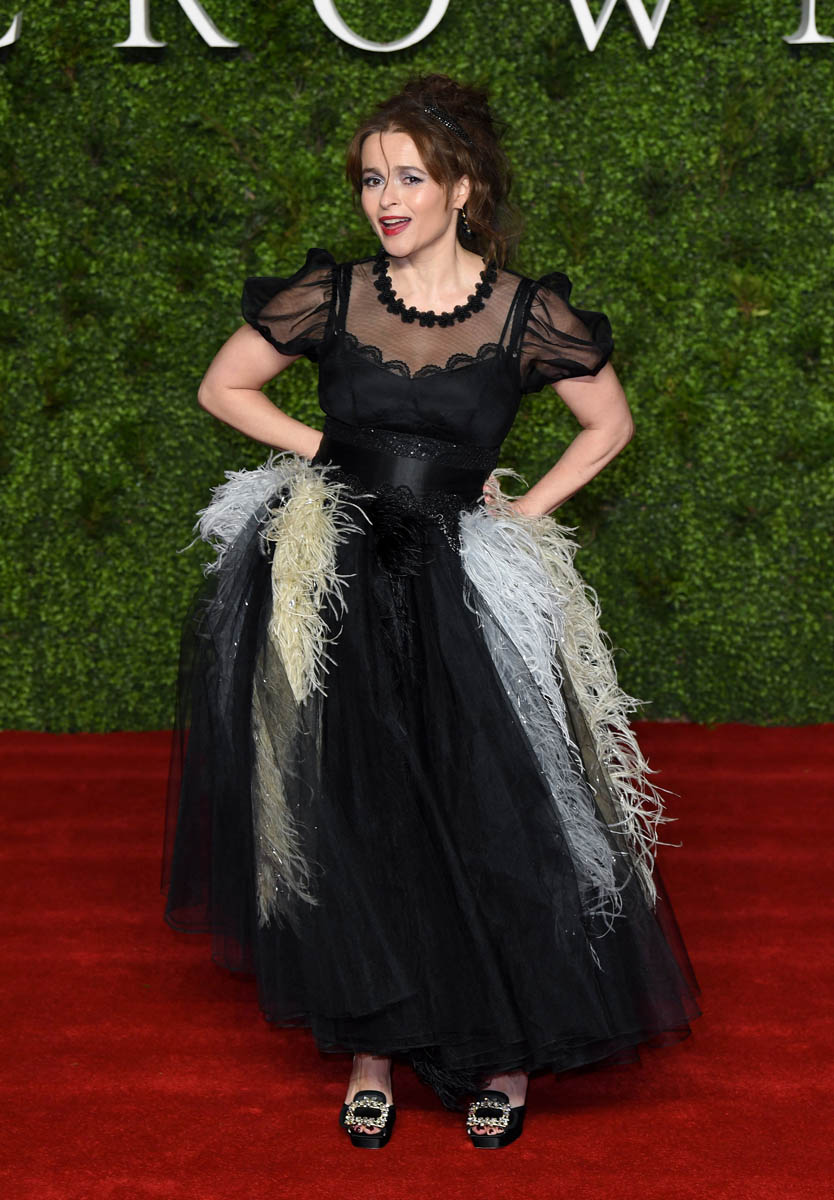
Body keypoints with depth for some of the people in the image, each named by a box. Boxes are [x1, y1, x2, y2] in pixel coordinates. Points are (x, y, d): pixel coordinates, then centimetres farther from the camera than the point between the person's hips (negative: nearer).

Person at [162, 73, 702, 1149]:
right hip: (334, 588, 1)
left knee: (491, 824, -4)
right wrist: (327, 451, 2)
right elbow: (222, 389, 12)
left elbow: (609, 423, 12)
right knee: (348, 820, 2)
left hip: (459, 595, -1)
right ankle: (372, 1040, 19)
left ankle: (508, 1047, 17)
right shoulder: (329, 297, -1)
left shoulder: (527, 316, -3)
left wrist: (526, 510, 3)